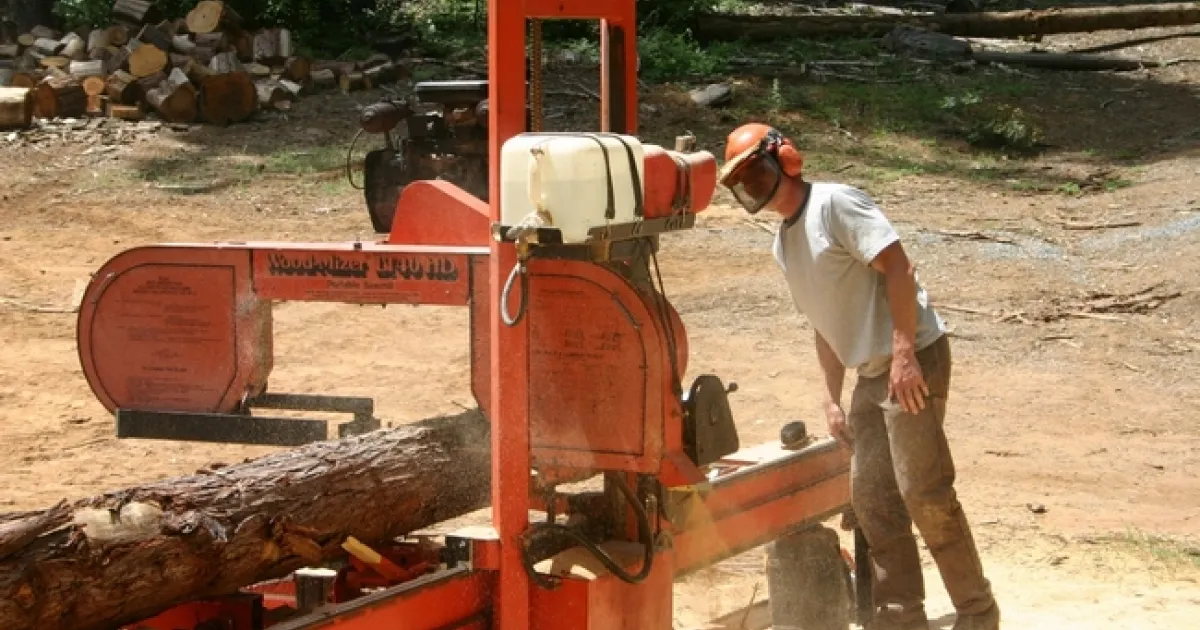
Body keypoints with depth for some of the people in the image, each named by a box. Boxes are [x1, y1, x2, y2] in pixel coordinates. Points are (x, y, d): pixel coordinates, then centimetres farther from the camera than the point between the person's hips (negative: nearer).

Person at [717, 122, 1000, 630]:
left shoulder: (834, 204, -11)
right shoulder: (783, 245, 16)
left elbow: (897, 268, -18)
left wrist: (904, 352, -24)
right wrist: (832, 398, 18)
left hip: (912, 360, -9)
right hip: (870, 374, 9)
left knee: (925, 493, -9)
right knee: (871, 498, 8)